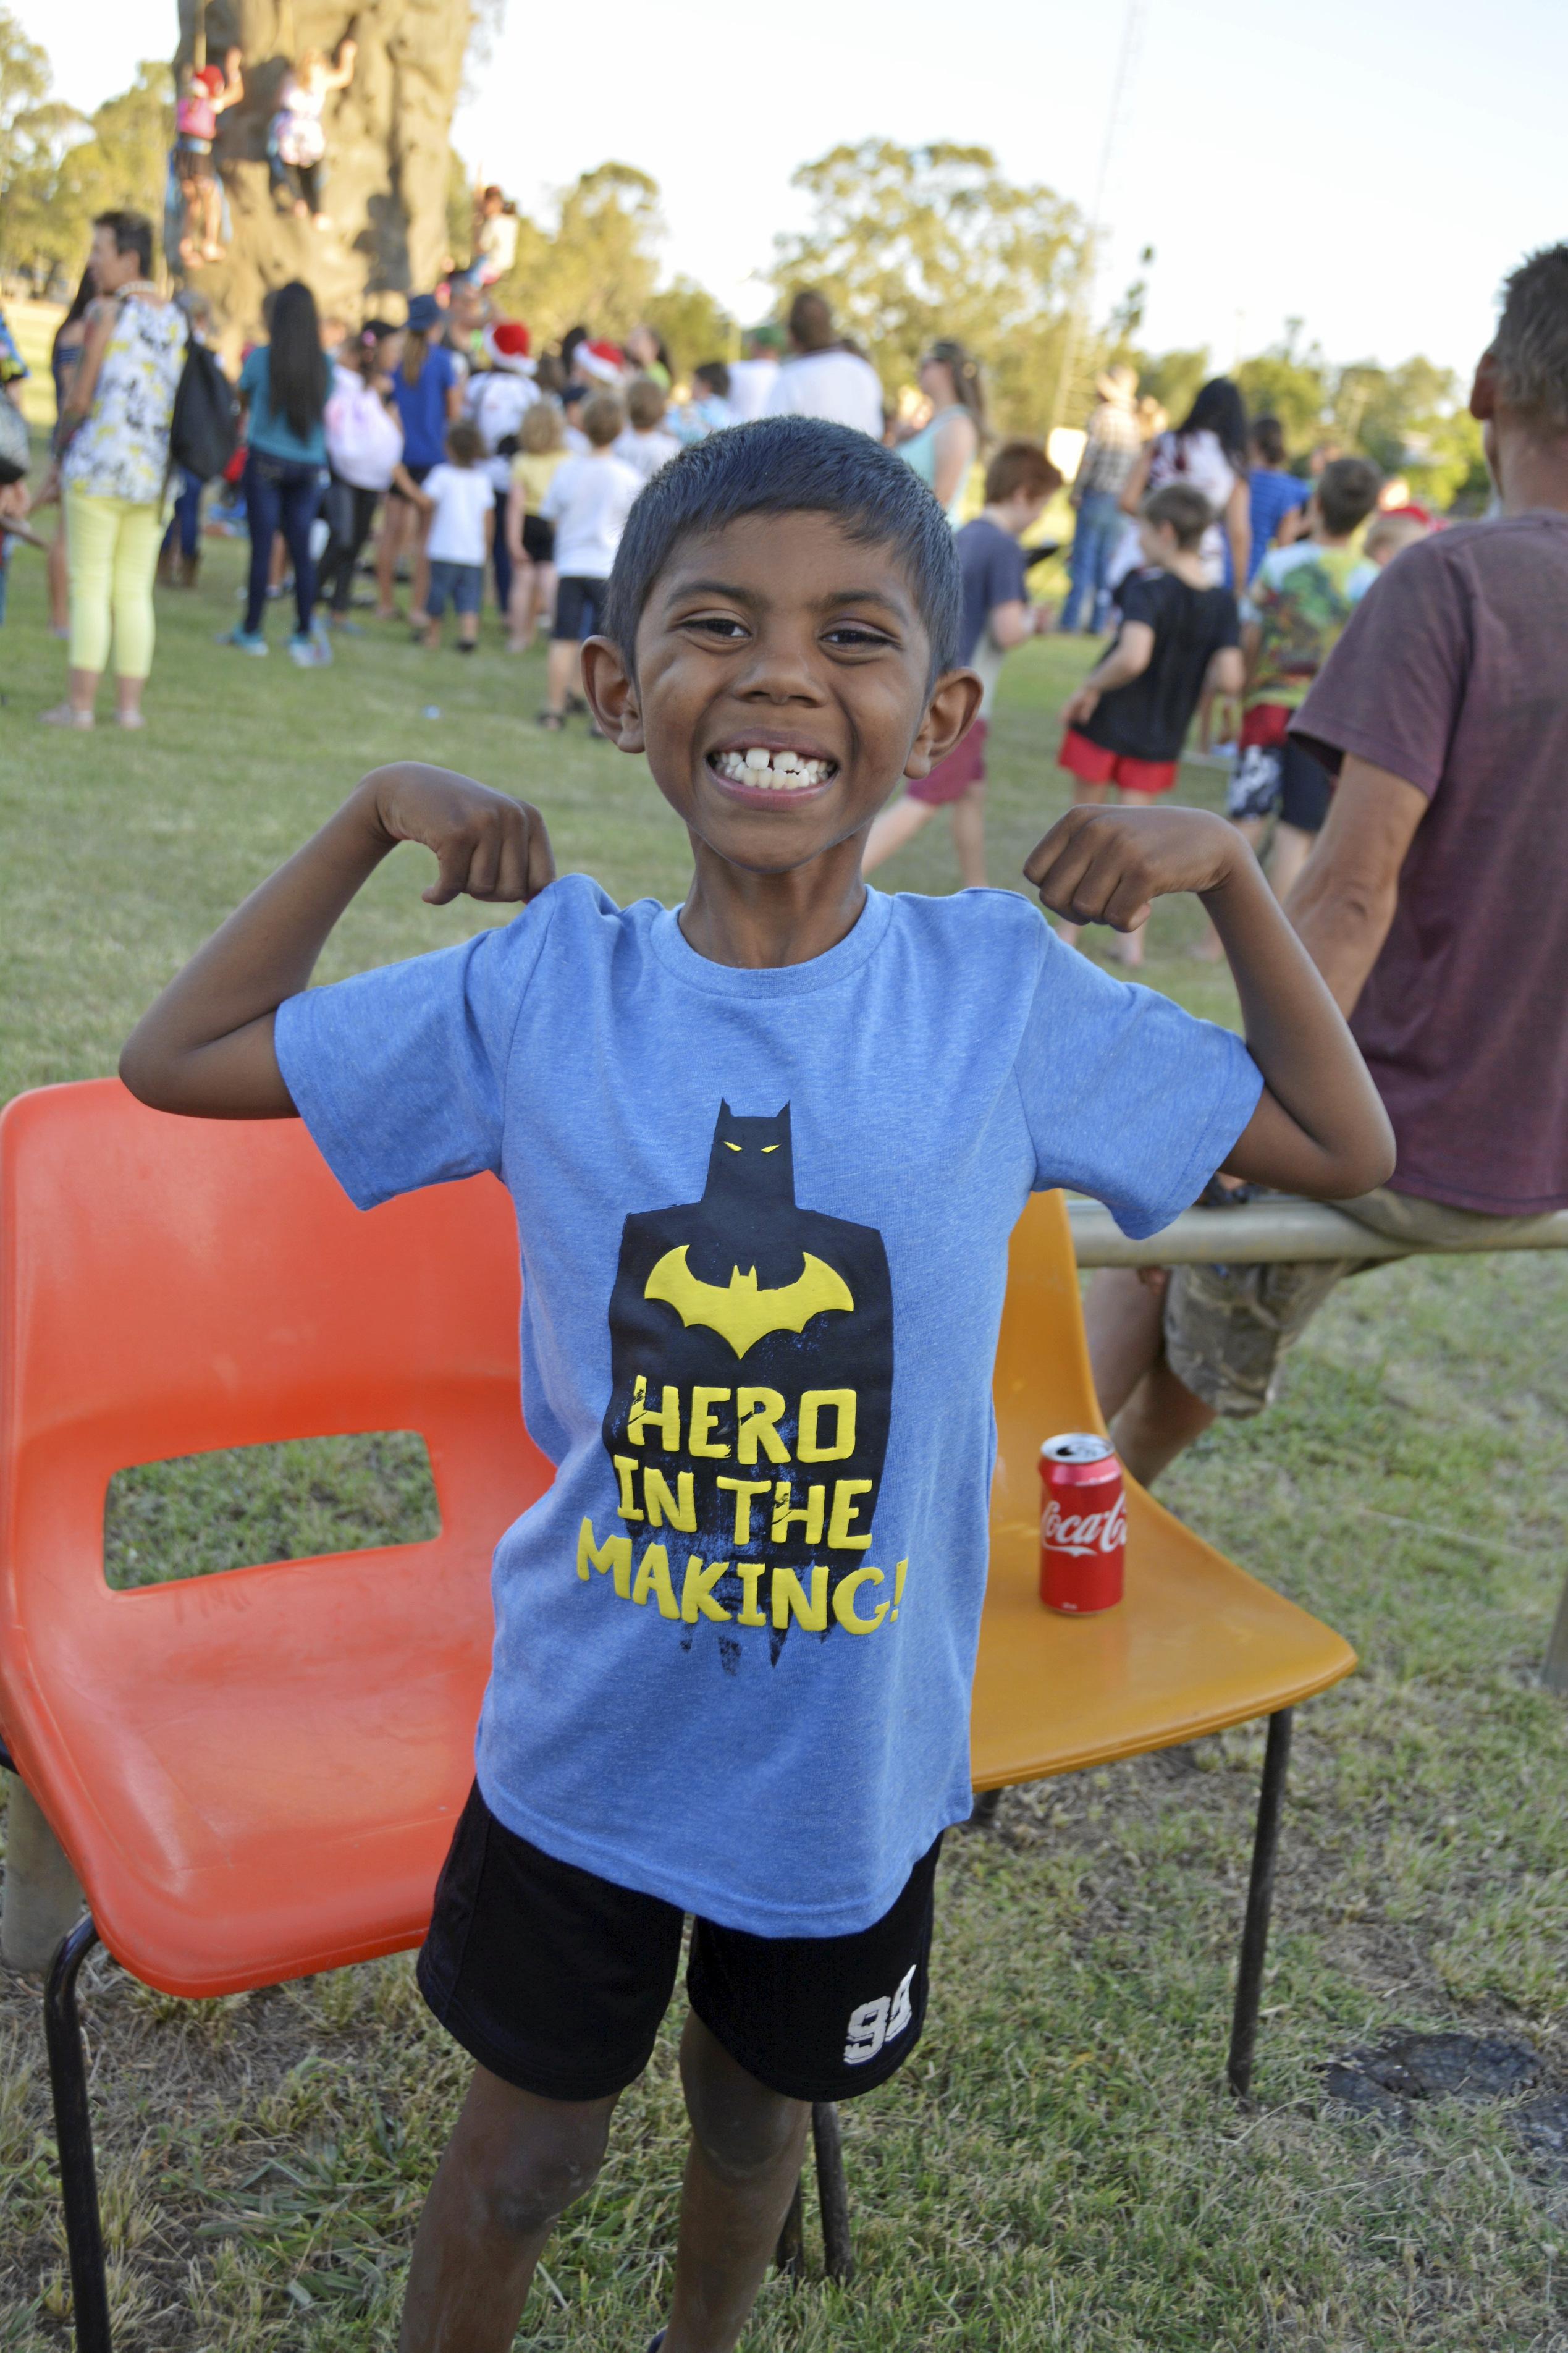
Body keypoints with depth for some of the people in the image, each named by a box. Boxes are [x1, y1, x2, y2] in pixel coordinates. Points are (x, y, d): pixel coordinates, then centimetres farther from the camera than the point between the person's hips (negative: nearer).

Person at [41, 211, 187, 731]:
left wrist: (63, 452, 9)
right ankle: (130, 704, 7)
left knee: (90, 585, -3)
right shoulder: (177, 318, 10)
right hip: (155, 470, 5)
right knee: (135, 591, 8)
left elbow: (79, 399, -9)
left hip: (99, 468, -5)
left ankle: (80, 702, -4)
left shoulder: (106, 312, -8)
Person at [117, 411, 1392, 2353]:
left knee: (755, 2115, 28)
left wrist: (1231, 873, -13)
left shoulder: (1008, 994, -14)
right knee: (524, 2151, 21)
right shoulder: (542, 987, -14)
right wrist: (377, 812, -11)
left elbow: (1345, 1149, -3)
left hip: (856, 1746, 2)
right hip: (584, 1729, -1)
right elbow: (174, 1059, -4)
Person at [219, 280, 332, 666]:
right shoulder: (324, 365, -1)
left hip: (266, 459, -2)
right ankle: (306, 632, 1)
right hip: (310, 466, 2)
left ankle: (252, 631, 10)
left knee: (262, 547, 2)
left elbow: (244, 396, 10)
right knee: (301, 551, 5)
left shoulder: (261, 357, -7)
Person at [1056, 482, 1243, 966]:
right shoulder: (1223, 602, -4)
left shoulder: (1148, 586, -19)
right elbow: (1229, 678, -13)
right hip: (1162, 735, 4)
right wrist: (1190, 687, 7)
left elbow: (1132, 655, -33)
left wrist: (1089, 689, -19)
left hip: (1106, 721, -4)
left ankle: (1069, 929, 19)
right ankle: (1134, 938, 10)